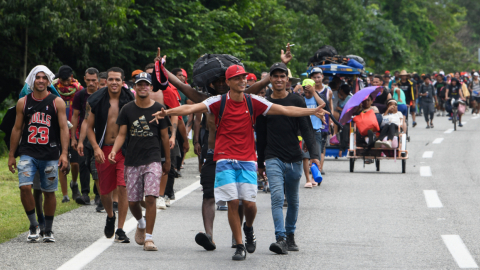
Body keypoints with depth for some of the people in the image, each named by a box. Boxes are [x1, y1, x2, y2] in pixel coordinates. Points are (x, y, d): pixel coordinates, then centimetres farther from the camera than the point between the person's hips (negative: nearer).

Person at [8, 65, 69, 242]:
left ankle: (48, 230, 17)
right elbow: (17, 129, 12)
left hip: (50, 155, -1)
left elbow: (63, 128, -2)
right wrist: (11, 155, 10)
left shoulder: (57, 102, 2)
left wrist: (64, 153, -12)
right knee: (25, 187, -16)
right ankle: (33, 225, 0)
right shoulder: (23, 103, 7)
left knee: (49, 192, 4)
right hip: (28, 153, 1)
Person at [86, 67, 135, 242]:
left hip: (124, 150, -2)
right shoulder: (96, 101, 3)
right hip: (103, 150, 2)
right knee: (105, 190, 10)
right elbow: (89, 127, 6)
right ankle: (110, 217, 42)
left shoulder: (129, 101, -1)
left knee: (123, 187, -13)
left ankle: (120, 230, -9)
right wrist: (96, 147, -6)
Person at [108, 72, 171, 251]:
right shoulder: (127, 109, 6)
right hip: (132, 160, 2)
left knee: (150, 197, -16)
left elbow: (164, 136, 9)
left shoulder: (159, 109, 2)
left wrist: (167, 161, 13)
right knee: (132, 200, 6)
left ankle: (148, 237, -11)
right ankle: (141, 223, 38)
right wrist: (114, 150, -14)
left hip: (153, 159, -2)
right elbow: (122, 134, 5)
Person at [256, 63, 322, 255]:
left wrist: (314, 154, -17)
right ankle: (281, 239, -24)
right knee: (277, 197, -17)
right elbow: (261, 136, 13)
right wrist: (260, 164, 15)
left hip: (294, 159, 1)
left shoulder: (296, 102, 2)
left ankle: (290, 235, 26)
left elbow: (307, 130, -3)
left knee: (292, 200, 11)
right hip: (273, 159, -1)